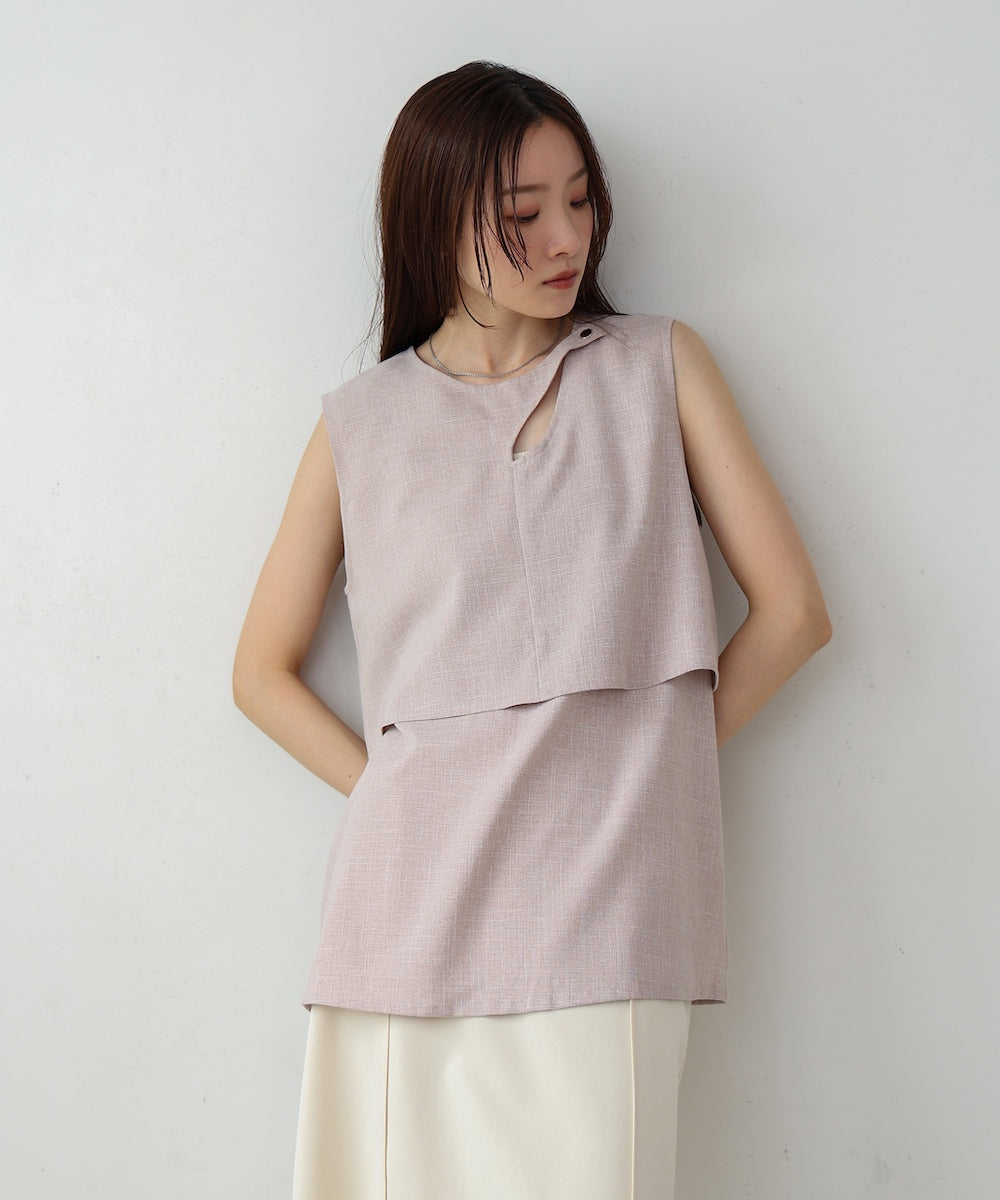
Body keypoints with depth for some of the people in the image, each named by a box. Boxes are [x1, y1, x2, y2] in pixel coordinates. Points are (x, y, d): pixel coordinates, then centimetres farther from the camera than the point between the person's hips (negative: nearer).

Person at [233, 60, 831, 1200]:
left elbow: (790, 609, 7)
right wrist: (392, 794, 1)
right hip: (411, 923, 1)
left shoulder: (659, 365, 9)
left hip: (599, 928, 0)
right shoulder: (363, 425, 9)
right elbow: (262, 670, 13)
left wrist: (634, 760, 3)